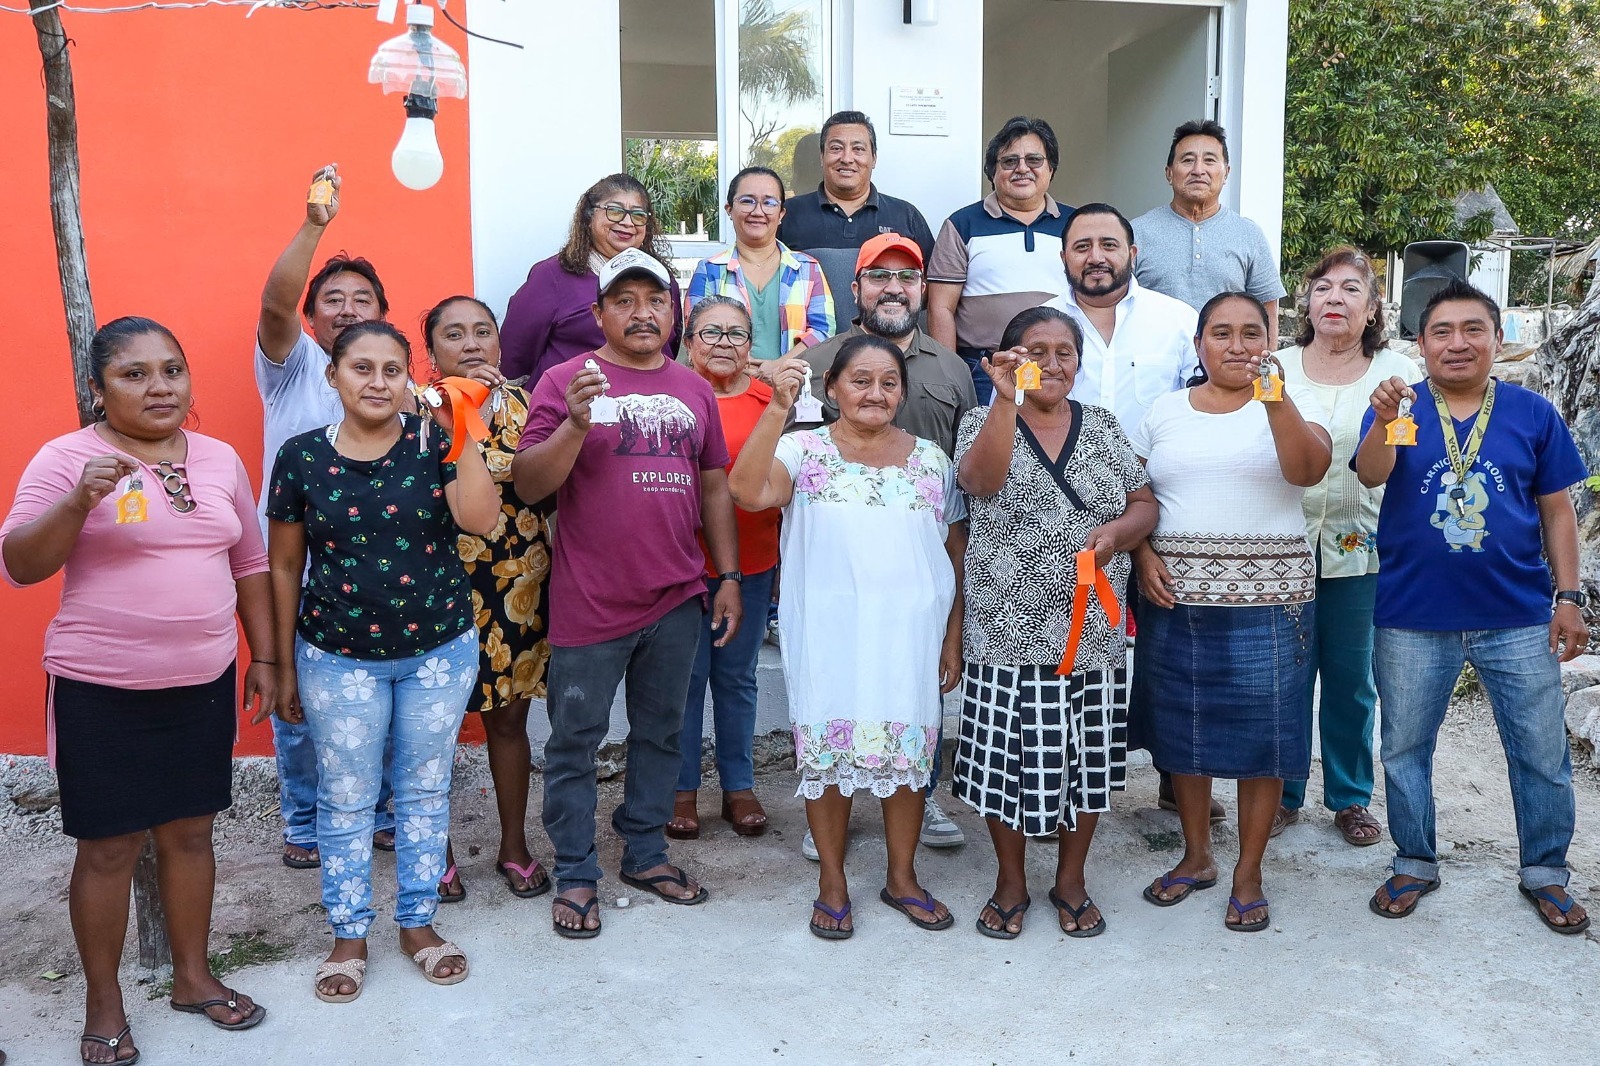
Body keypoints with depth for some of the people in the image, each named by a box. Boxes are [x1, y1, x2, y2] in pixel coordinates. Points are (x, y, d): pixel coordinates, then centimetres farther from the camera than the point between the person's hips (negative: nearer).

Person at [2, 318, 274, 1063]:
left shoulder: (220, 459, 6)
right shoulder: (67, 458, -8)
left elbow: (249, 564, 13)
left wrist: (264, 657, 11)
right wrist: (79, 500, -29)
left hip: (204, 685, 4)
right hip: (103, 691, -4)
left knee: (189, 832, 15)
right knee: (108, 847, 6)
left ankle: (193, 976, 31)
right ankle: (103, 1002, 24)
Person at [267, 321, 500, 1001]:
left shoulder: (435, 443, -5)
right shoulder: (302, 457, -3)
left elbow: (479, 518, -21)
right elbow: (284, 568, 2)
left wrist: (461, 435, -26)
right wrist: (284, 666, 4)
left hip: (440, 652, 1)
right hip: (339, 660, 0)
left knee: (424, 790, 13)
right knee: (345, 799, 11)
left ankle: (418, 922, 31)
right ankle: (348, 934, 28)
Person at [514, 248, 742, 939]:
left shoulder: (694, 389, 10)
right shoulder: (566, 380, -6)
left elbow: (714, 487, 14)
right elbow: (528, 485, -12)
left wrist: (728, 577, 10)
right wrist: (576, 424, -27)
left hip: (677, 599, 5)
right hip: (590, 603, -4)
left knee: (660, 732, 16)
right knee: (575, 741, 6)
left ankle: (646, 855, 32)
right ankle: (575, 876, 20)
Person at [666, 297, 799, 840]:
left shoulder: (771, 400, 2)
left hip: (751, 565, 2)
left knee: (738, 677, 13)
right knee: (686, 676, 7)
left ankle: (739, 786, 26)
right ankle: (683, 789, 22)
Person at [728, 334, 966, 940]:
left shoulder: (931, 461, 7)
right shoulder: (805, 451, -2)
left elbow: (956, 555, 11)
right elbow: (747, 491, -22)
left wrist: (953, 637, 7)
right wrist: (778, 408, -27)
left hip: (911, 636, 3)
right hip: (830, 636, -2)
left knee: (908, 754, 10)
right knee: (828, 755, 5)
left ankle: (902, 878, 29)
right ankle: (832, 883, 24)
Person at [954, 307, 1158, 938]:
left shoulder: (1105, 428, 10)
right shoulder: (985, 422, 1)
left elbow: (1145, 505, 9)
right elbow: (981, 479, -21)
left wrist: (1116, 531, -12)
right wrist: (1006, 398, -32)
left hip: (1093, 632, 3)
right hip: (1009, 632, -2)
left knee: (1087, 757, 10)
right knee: (1010, 755, 4)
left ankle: (1071, 880, 29)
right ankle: (1011, 884, 24)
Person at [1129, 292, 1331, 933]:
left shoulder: (1290, 403, 1)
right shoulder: (1165, 411, 9)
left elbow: (1309, 470, -18)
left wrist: (1275, 399, -32)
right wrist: (1142, 553, -5)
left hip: (1267, 601, -3)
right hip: (1173, 598, 3)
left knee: (1261, 735, 2)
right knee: (1181, 728, 10)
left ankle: (1248, 872, 19)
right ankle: (1196, 857, 29)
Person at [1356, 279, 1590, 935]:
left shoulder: (1532, 413, 2)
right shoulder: (1400, 407, -1)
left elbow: (1557, 510, 7)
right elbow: (1371, 475, -20)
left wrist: (1568, 596, 1)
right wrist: (1382, 422, -40)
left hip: (1519, 617, 1)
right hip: (1413, 620, 0)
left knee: (1543, 755, 8)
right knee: (1405, 750, 11)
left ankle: (1546, 873, 28)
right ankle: (1414, 866, 28)